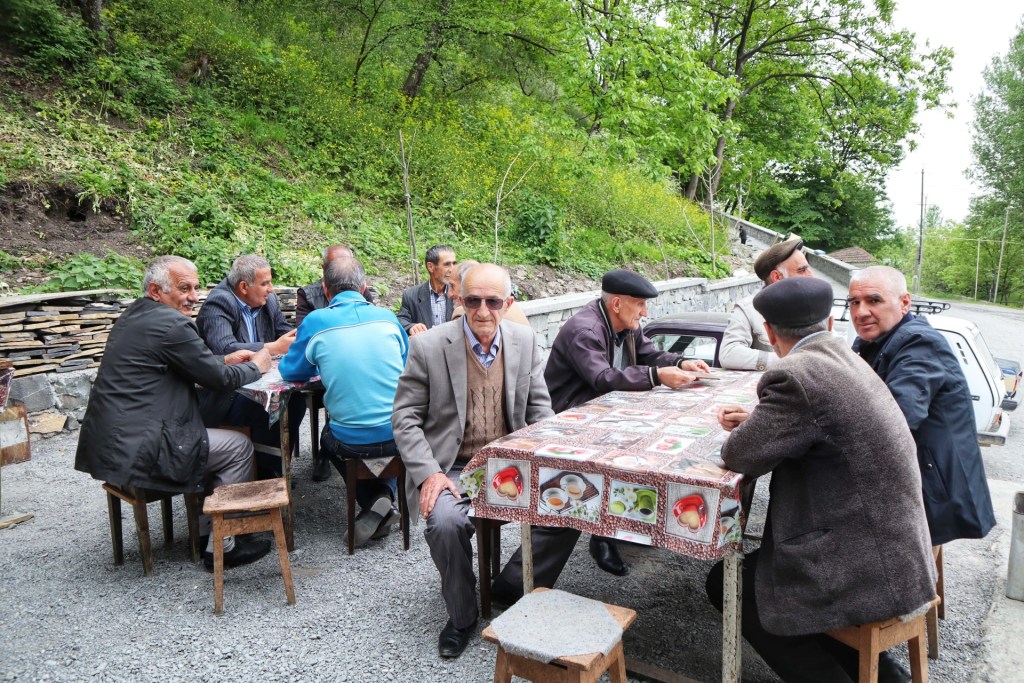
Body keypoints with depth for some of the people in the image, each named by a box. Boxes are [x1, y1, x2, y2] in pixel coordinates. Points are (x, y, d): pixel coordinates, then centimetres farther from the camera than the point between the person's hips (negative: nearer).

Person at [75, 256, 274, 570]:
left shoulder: (133, 315, 13)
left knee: (207, 437, 25)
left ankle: (207, 531, 30)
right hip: (136, 449, -10)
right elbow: (222, 380, -11)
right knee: (238, 447, 1)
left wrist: (225, 360, 15)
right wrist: (256, 366, 7)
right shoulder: (171, 324, -17)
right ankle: (220, 547, 10)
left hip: (110, 442, 10)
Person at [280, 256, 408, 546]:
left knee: (328, 438, 34)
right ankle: (385, 494, 15)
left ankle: (373, 502, 14)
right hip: (399, 435, 2)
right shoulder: (387, 317, 1)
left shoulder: (316, 322, -6)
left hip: (352, 441, -2)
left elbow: (290, 372, 8)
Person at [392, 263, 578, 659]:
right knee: (446, 522, -32)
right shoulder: (429, 347, -9)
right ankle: (461, 616, -1)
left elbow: (539, 408, 11)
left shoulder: (524, 341, 3)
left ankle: (512, 584, 7)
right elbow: (405, 418, -5)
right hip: (453, 470, -3)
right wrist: (428, 474, -17)